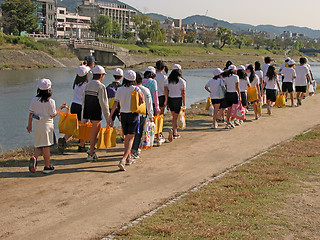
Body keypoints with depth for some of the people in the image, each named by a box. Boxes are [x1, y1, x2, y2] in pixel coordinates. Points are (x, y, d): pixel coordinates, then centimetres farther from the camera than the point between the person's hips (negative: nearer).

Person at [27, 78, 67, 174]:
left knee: (38, 145, 16)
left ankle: (35, 158, -12)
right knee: (46, 146, 4)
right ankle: (47, 167, 10)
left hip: (36, 125, 4)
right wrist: (60, 108, 9)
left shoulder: (34, 100, 1)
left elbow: (31, 114, 5)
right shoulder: (50, 102, -11)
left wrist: (29, 125, 16)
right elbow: (53, 115, -4)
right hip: (46, 125, -4)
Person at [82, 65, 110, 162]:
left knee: (98, 128, 24)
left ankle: (91, 149, 22)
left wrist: (84, 118, 18)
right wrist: (108, 117, -8)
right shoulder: (101, 86, -13)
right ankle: (90, 155, 6)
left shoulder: (87, 85, 9)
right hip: (96, 112, -7)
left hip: (87, 111, 7)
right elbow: (103, 103, -14)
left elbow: (84, 101, 12)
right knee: (94, 132, 1)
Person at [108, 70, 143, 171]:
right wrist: (141, 94, 15)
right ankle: (123, 160, -21)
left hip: (123, 115, 4)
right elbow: (142, 101, -2)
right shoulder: (136, 89, -6)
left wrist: (110, 117, 0)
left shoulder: (119, 90, 1)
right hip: (133, 114, -3)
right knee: (131, 138, -5)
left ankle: (129, 158, 31)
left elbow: (115, 104, -2)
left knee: (126, 137, 19)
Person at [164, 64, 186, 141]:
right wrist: (184, 104, -7)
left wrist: (166, 100, -1)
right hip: (178, 100, -4)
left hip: (170, 99, 4)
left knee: (174, 116, 19)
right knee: (176, 117, 0)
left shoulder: (168, 80, 4)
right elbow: (183, 93, -10)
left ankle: (175, 133, 23)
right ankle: (172, 130, -22)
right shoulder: (182, 81, -8)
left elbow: (166, 90, -3)